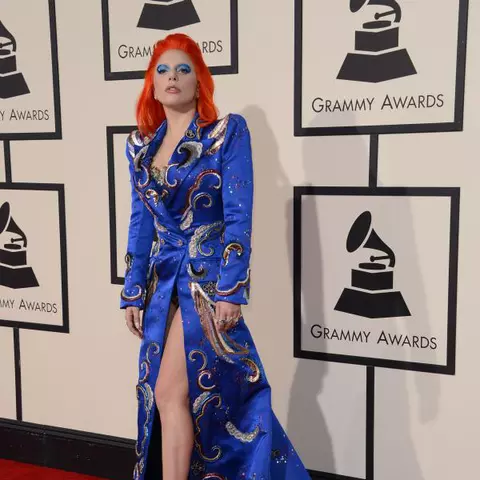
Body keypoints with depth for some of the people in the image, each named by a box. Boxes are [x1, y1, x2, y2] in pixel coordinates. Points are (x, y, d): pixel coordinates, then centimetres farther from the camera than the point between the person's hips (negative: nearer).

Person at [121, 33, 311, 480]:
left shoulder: (228, 132, -8)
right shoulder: (140, 145, 8)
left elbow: (238, 217, -12)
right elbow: (140, 222, 11)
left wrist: (231, 290, -17)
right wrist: (133, 291, 9)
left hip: (208, 278, -6)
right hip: (162, 281, 6)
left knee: (172, 393, -8)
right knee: (178, 394, 13)